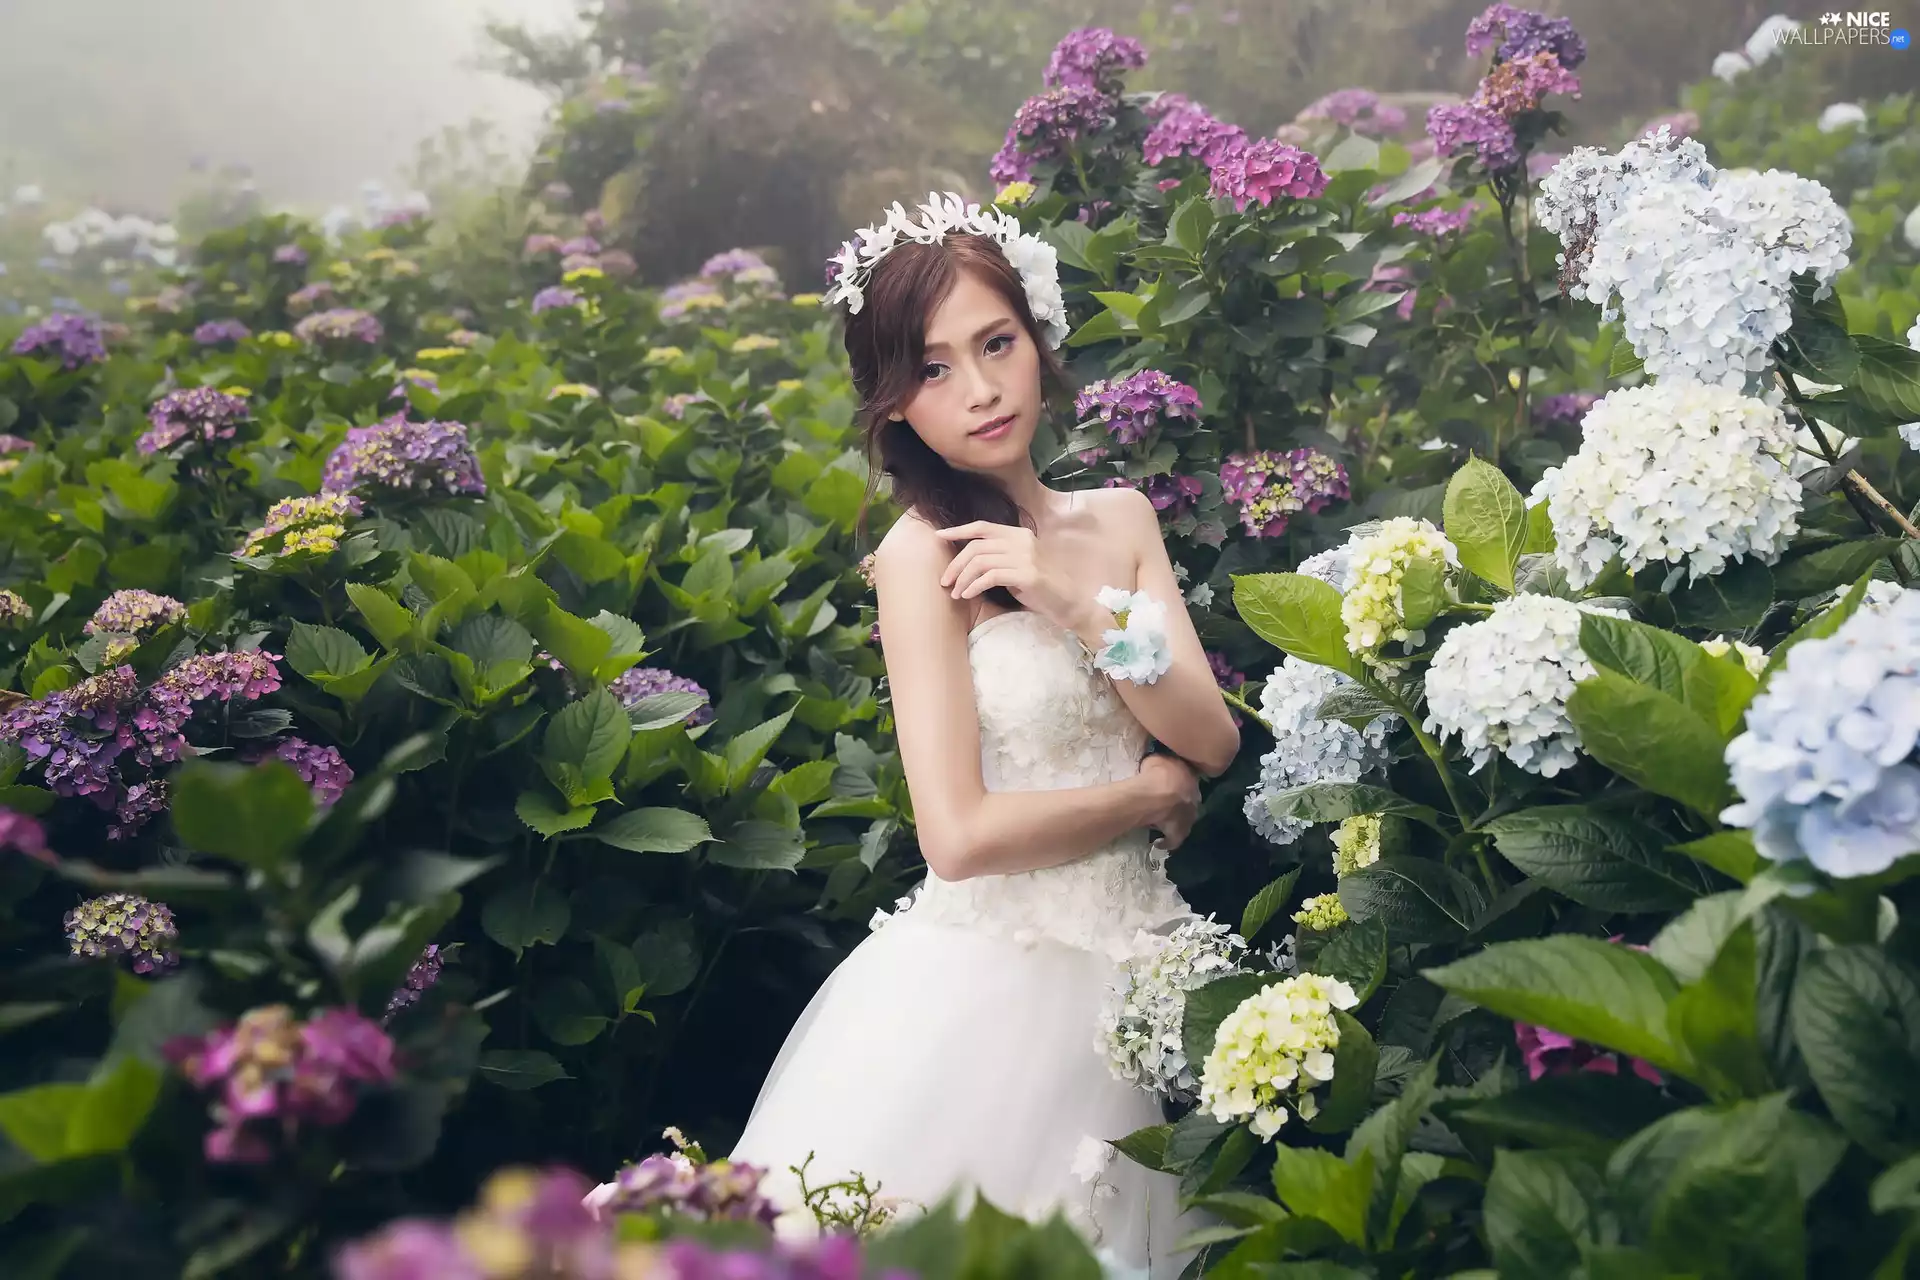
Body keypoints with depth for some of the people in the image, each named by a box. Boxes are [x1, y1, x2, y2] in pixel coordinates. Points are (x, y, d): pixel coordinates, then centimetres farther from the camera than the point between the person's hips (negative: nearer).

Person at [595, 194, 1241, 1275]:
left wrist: (1078, 603, -15)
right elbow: (962, 834, -20)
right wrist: (1149, 791, -8)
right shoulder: (926, 553, -13)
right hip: (986, 972, -6)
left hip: (1125, 969, 6)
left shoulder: (1121, 519, 5)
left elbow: (1214, 742, -2)